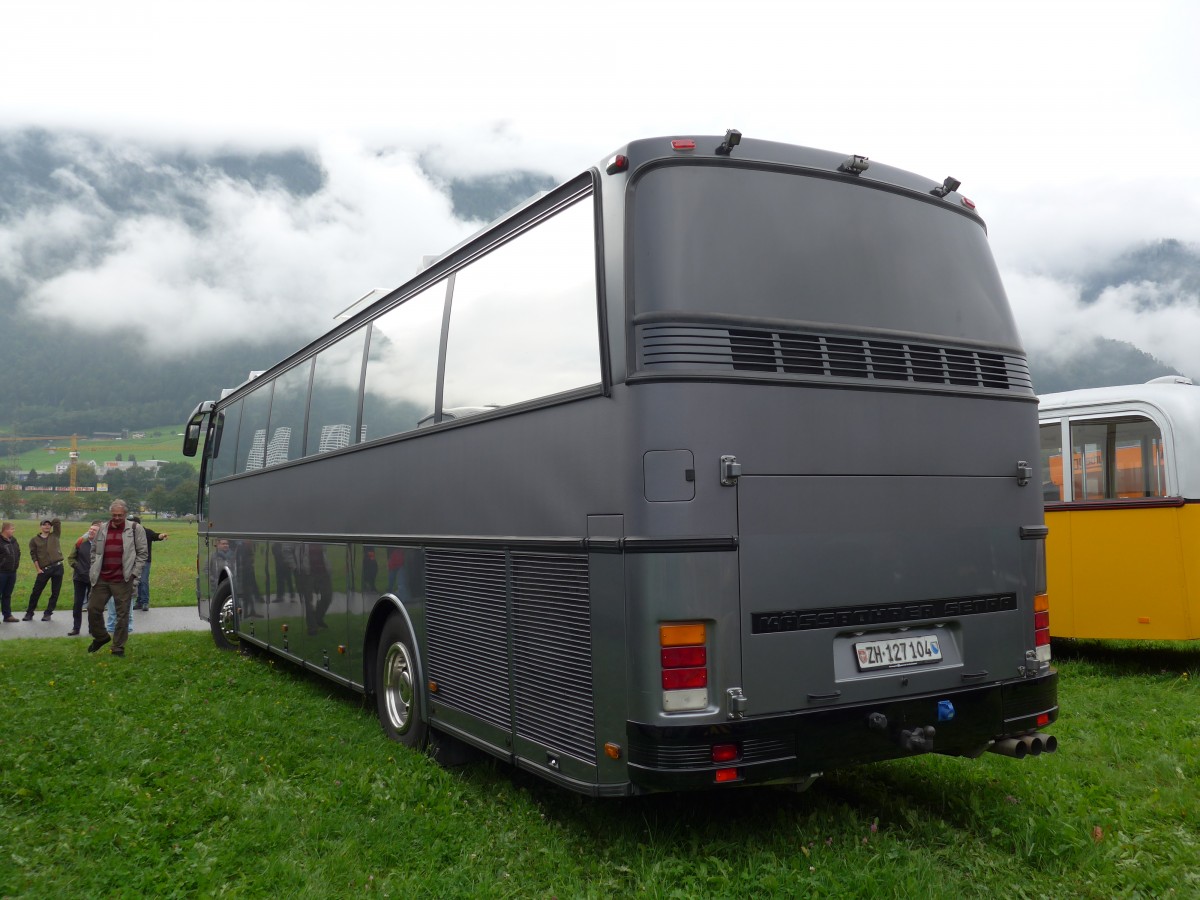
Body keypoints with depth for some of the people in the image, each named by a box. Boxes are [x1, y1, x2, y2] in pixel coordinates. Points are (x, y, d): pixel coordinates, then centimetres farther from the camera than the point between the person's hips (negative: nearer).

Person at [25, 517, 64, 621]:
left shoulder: (55, 535, 10)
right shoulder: (34, 540, 7)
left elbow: (57, 521, 3)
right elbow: (33, 555, 1)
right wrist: (38, 568, -6)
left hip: (58, 567, 1)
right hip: (44, 569, -1)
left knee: (55, 592, 3)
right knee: (36, 591, 2)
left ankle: (48, 613, 14)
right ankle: (29, 613, 16)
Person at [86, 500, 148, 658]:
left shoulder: (135, 529, -1)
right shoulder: (102, 528, 10)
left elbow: (142, 553, -1)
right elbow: (94, 551, 19)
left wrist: (134, 574, -5)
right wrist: (94, 571, 11)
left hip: (123, 580, -4)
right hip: (101, 579, 4)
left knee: (122, 614, 1)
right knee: (93, 609, 6)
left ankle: (118, 648, 12)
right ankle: (100, 637, 30)